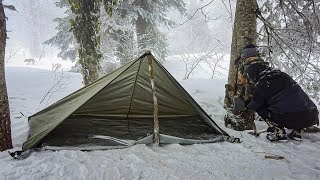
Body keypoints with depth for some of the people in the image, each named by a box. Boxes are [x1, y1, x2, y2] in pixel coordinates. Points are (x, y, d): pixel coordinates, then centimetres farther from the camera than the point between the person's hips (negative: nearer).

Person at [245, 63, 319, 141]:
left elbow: (255, 104, 11)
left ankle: (279, 132, 6)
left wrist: (247, 106, 33)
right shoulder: (282, 75, 21)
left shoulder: (261, 85, 1)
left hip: (290, 119, -7)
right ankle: (297, 131, 24)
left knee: (259, 108, 11)